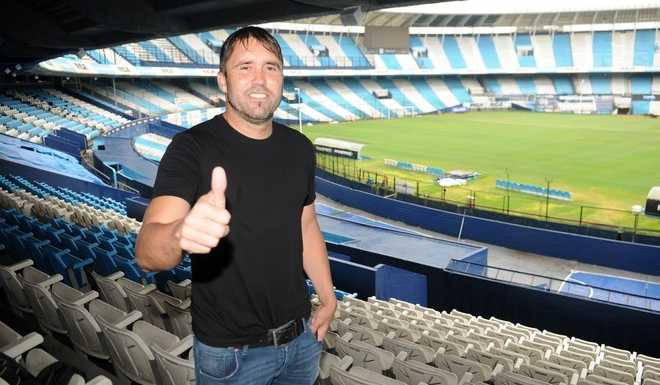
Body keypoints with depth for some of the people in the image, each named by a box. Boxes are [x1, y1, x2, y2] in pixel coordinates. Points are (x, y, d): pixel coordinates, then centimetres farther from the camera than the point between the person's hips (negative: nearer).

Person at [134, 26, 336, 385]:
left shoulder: (299, 148, -1)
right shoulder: (192, 148, -18)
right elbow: (147, 252, -29)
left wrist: (328, 297, 8)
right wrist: (179, 233, -51)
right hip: (231, 351, -4)